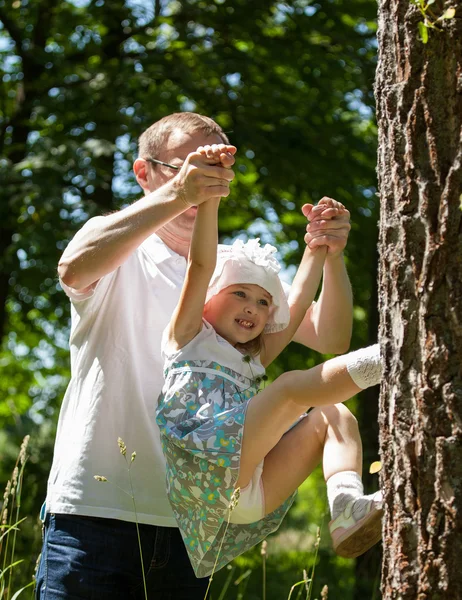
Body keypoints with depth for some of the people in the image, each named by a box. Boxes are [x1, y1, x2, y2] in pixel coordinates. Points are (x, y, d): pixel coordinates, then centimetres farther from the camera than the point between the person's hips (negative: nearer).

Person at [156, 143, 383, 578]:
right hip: (201, 473, -7)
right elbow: (201, 266, 0)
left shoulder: (252, 362, 31)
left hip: (246, 499, 7)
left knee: (333, 418, -5)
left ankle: (349, 511, -29)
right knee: (293, 387, -17)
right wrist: (209, 196, -11)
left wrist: (318, 248, 29)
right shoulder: (189, 337, 14)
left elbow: (297, 304, 29)